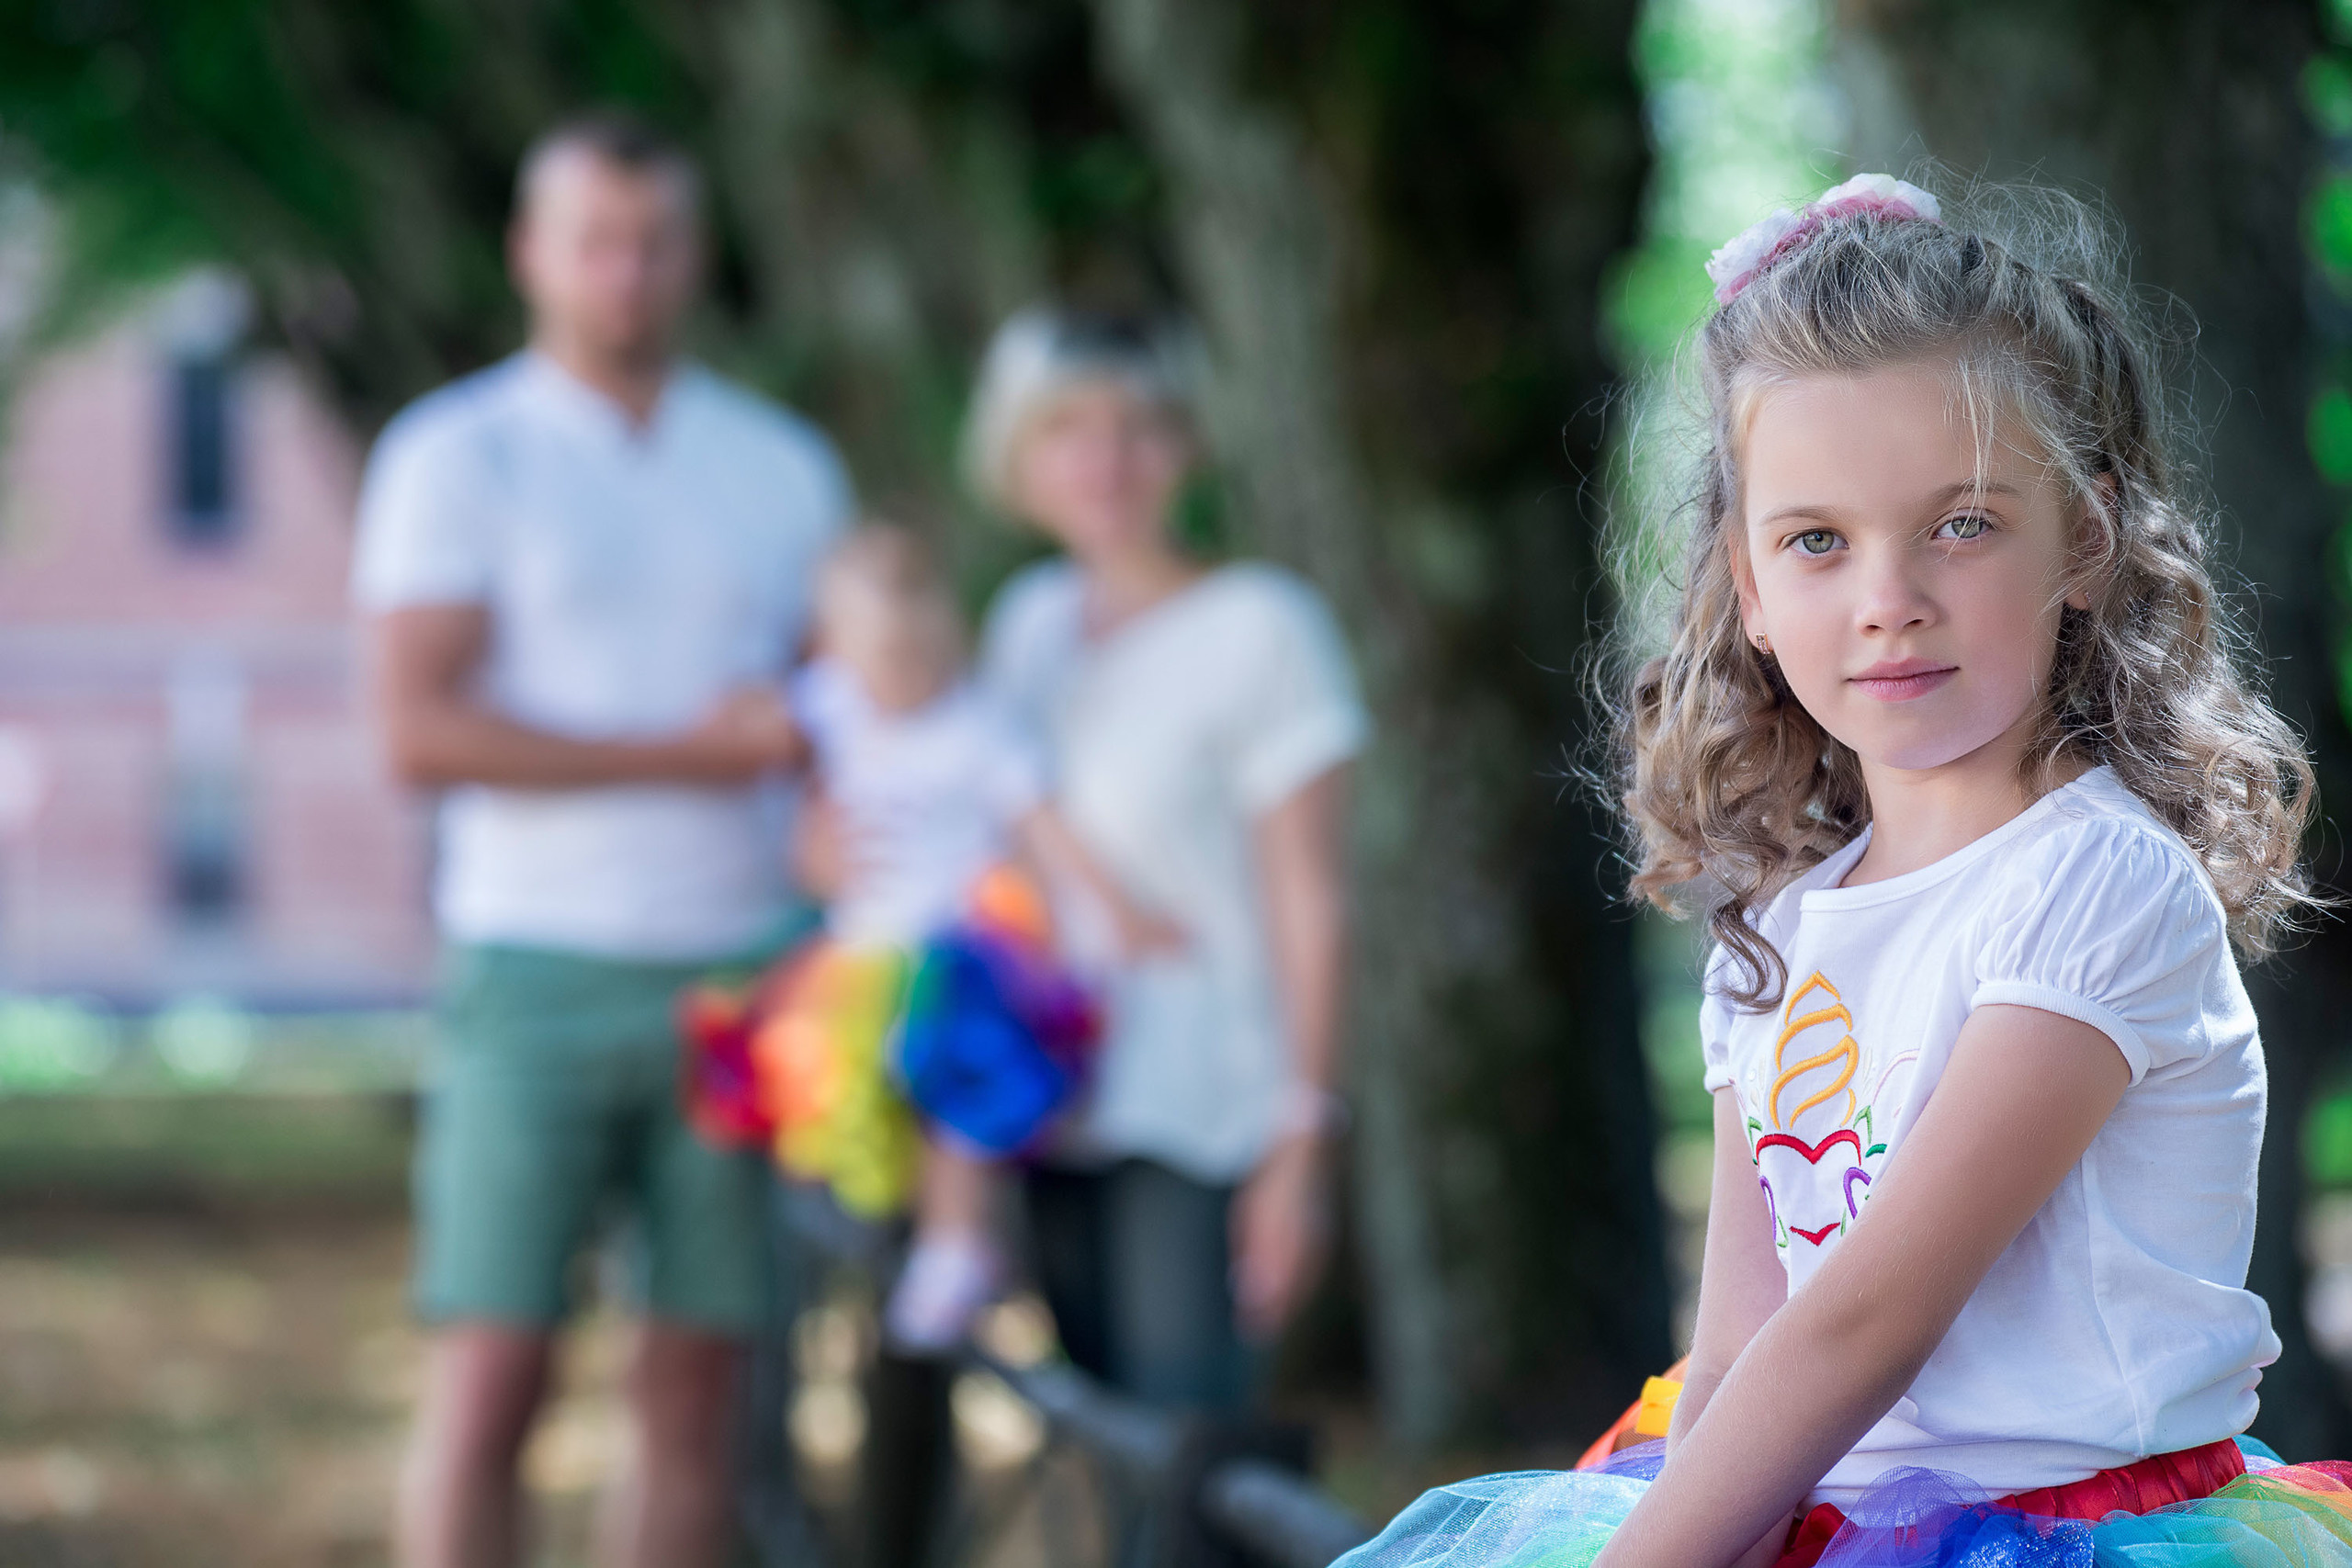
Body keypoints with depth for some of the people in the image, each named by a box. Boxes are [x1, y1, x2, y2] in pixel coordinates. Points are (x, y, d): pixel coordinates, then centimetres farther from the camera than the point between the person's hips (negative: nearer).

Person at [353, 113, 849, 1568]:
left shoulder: (785, 468, 13)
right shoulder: (457, 457, 0)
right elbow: (423, 730, -10)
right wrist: (694, 753, -10)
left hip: (743, 970, 4)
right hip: (540, 969, -3)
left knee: (698, 1388, 2)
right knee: (491, 1378, -7)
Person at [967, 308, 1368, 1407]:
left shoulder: (1257, 626, -7)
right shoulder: (1030, 622, 12)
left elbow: (1307, 901, -8)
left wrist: (1302, 1139, -12)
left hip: (1198, 1120, -6)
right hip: (1059, 1109, 6)